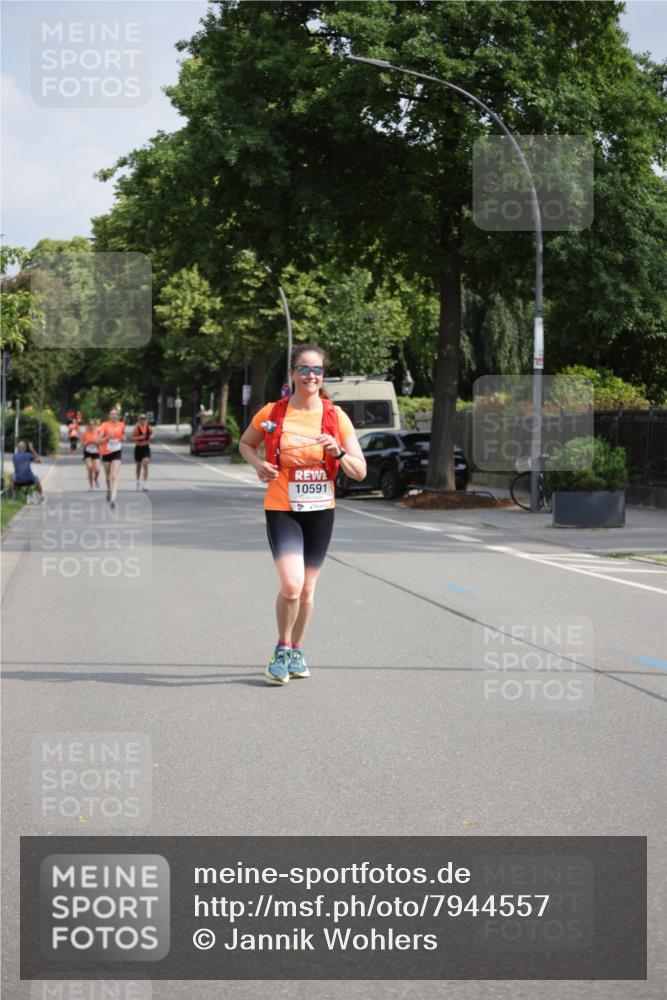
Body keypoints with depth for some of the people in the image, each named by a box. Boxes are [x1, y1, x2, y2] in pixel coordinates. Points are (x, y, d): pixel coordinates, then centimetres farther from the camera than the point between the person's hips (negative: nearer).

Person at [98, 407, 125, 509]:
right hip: (106, 452, 0)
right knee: (108, 476, 15)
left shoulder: (121, 425, 1)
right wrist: (107, 437, -27)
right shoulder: (105, 425, -7)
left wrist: (123, 438, -4)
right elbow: (100, 441, -11)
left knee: (114, 476, -15)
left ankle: (113, 499, -23)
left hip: (117, 452, 0)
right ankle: (109, 490, 46)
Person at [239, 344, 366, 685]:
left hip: (320, 511, 2)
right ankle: (282, 648, 7)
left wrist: (338, 452, -20)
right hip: (281, 509, -2)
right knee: (291, 585, -18)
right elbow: (245, 443, 15)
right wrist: (257, 463, -6)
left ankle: (295, 651, 33)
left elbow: (359, 472, -1)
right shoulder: (272, 413, -4)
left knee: (307, 589, 12)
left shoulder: (336, 417, -2)